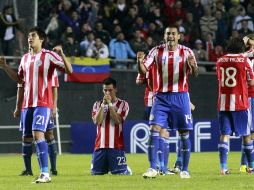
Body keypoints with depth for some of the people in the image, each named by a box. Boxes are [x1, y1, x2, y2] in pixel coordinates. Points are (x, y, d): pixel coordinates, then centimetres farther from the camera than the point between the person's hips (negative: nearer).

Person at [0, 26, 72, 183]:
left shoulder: (49, 56, -5)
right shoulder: (25, 58, 16)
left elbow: (69, 70, -9)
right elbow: (19, 79, 27)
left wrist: (61, 55, -24)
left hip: (43, 103, -7)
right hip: (28, 104, 7)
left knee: (38, 134, -19)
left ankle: (45, 174, -20)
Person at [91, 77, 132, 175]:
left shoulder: (123, 104, 4)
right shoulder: (98, 104, 12)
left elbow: (117, 120, -11)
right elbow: (96, 121, -4)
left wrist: (110, 103, -10)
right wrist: (103, 104, -7)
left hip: (116, 145, -3)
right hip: (100, 145, 3)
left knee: (119, 172, -10)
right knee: (95, 173, 4)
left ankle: (126, 169, 26)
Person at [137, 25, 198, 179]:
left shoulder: (186, 52, 0)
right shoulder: (157, 51, 4)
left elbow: (195, 73, -9)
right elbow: (144, 70, -2)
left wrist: (193, 66, -31)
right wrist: (140, 61, -24)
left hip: (180, 97, -1)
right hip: (161, 97, 1)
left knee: (184, 133, 2)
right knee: (154, 130, -12)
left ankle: (185, 170, 11)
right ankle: (153, 168, -11)